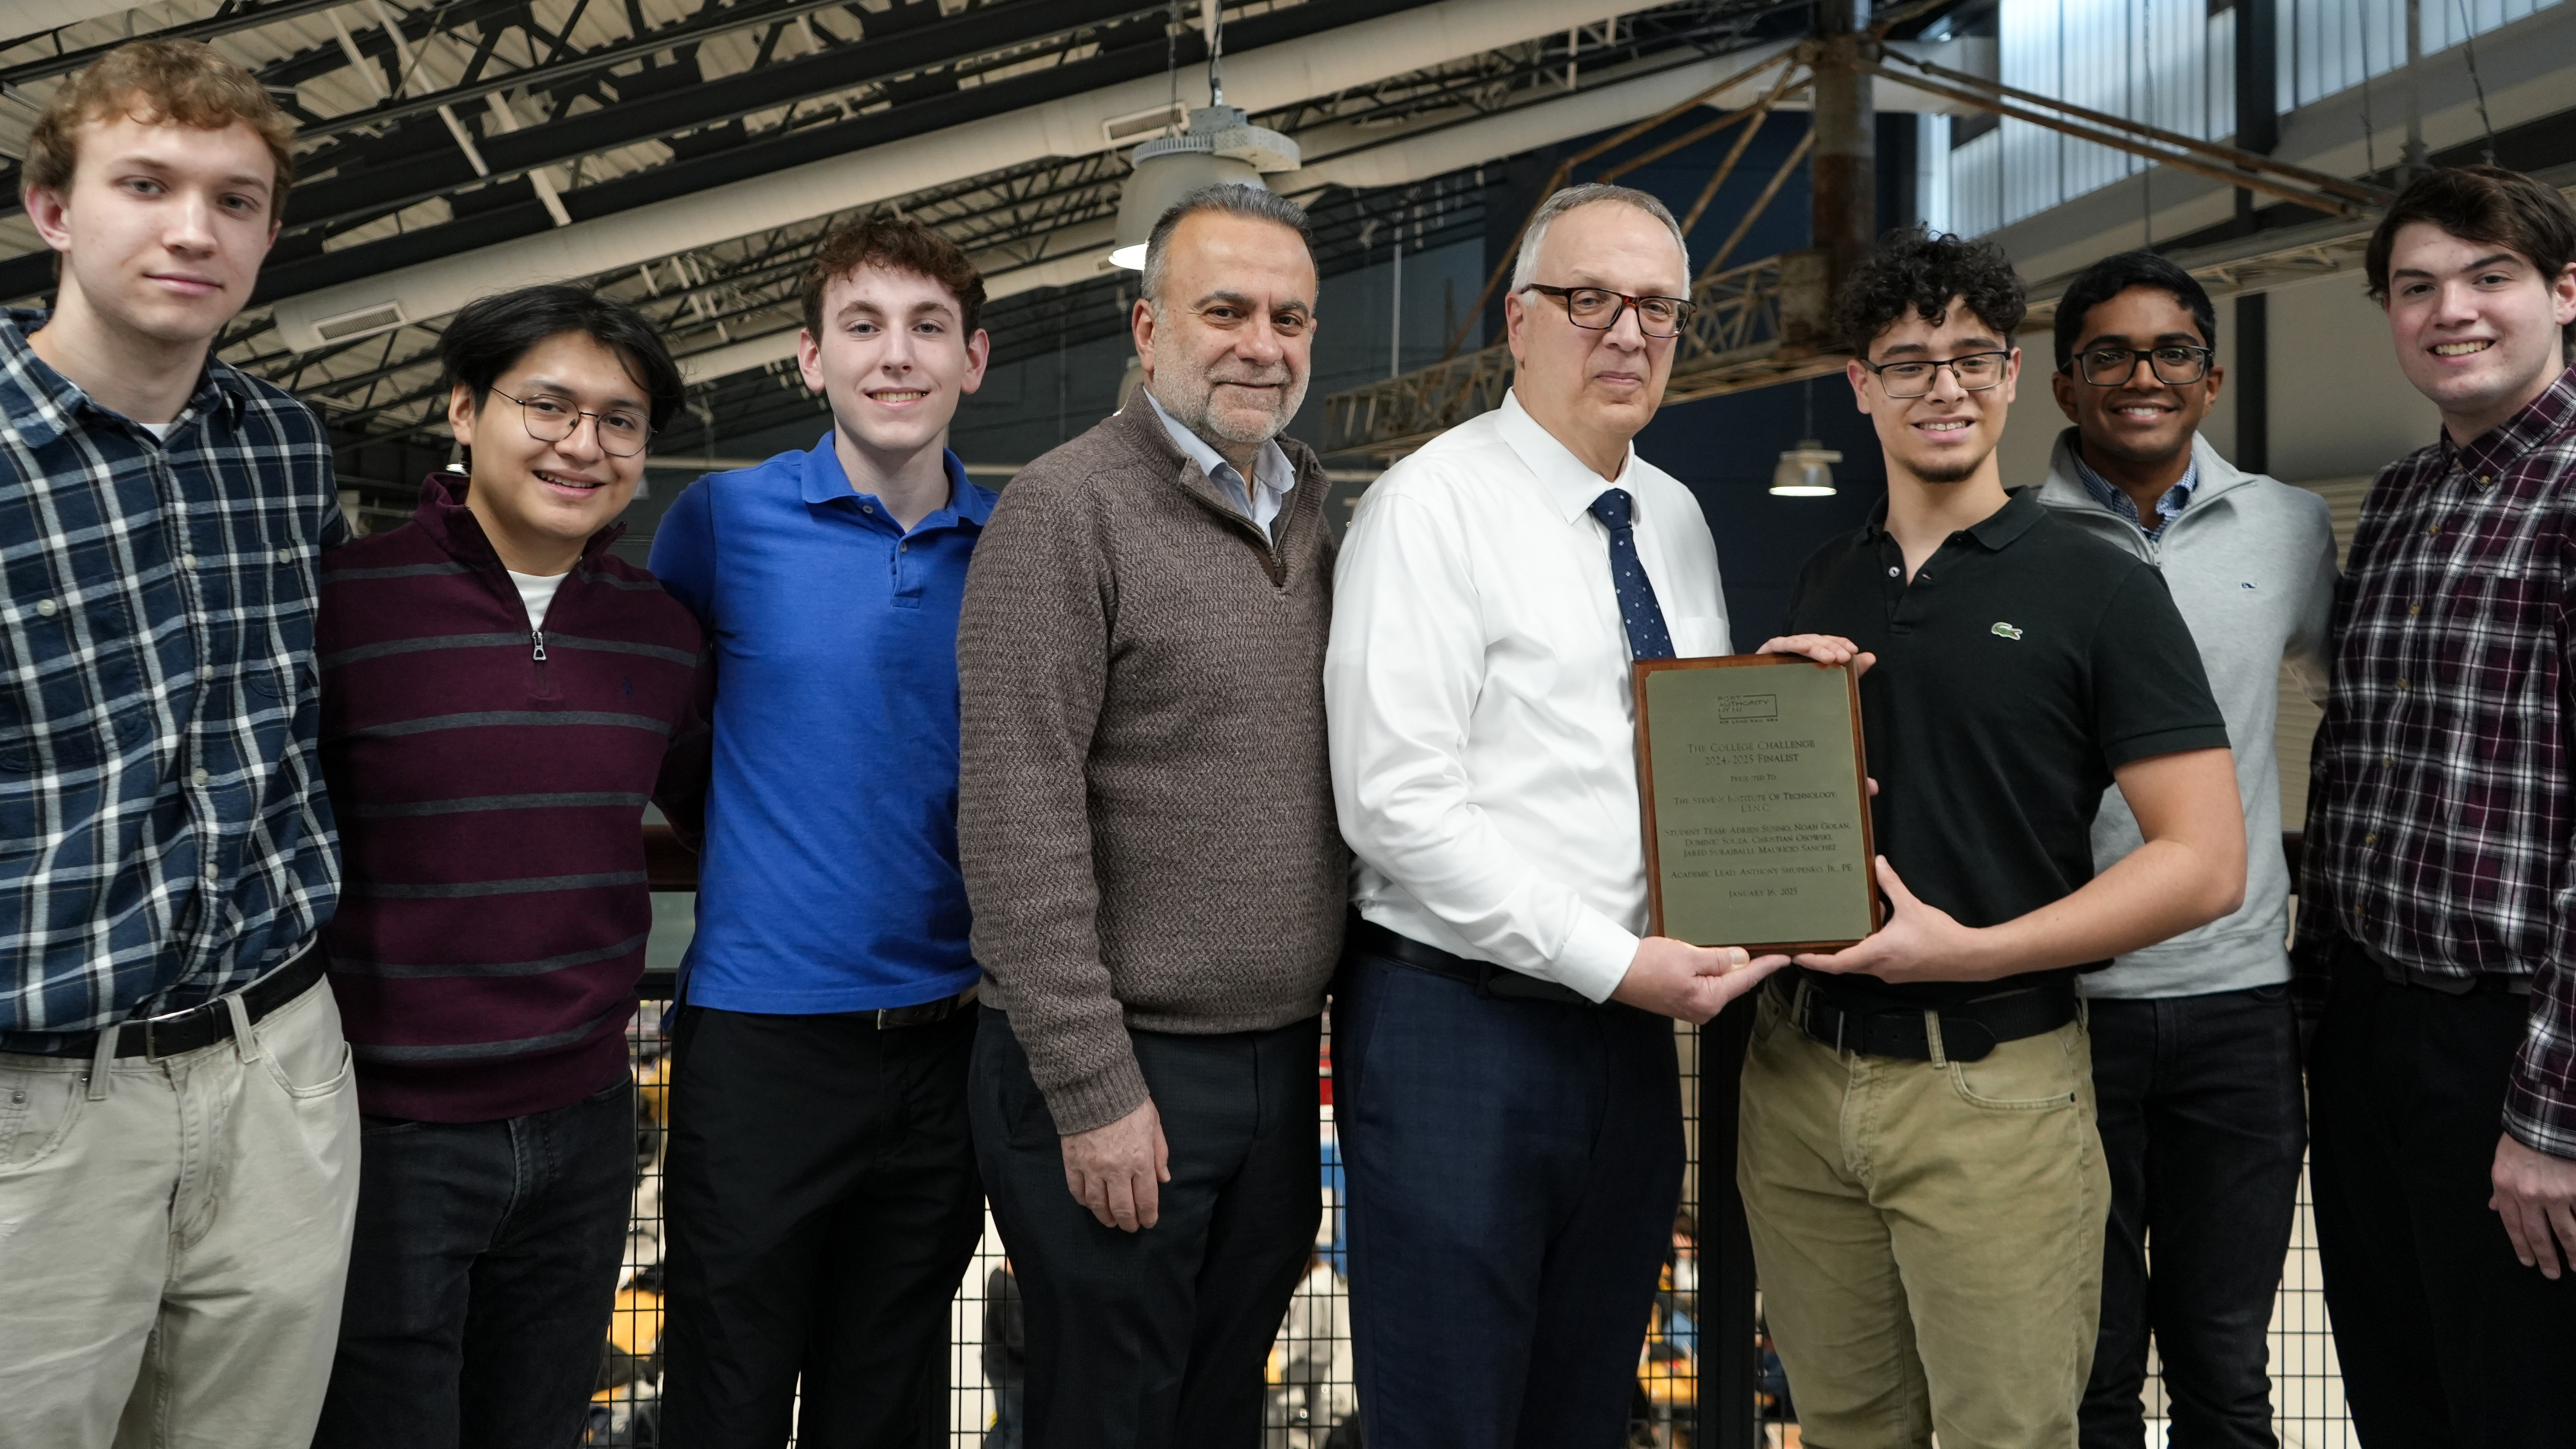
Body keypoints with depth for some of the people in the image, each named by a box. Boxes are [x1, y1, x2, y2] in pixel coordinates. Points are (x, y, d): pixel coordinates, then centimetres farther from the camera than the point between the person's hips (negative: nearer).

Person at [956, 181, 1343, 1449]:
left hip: (1282, 1063, 7)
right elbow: (1018, 818, -16)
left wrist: (1308, 1040, 12)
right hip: (1122, 1070, -6)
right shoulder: (1067, 509, -11)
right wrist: (1094, 1086, -17)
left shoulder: (1310, 517, 12)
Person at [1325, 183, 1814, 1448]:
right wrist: (1613, 962, -18)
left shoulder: (1676, 519, 14)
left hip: (1633, 1026, 7)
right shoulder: (1434, 504, -10)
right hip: (1456, 1028, -7)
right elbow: (1396, 802, -17)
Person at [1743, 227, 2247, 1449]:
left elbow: (2206, 863, -8)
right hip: (1797, 1071, 4)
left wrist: (1970, 948, -16)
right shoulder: (1819, 588, 11)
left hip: (1993, 1086, -4)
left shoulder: (2097, 589, -3)